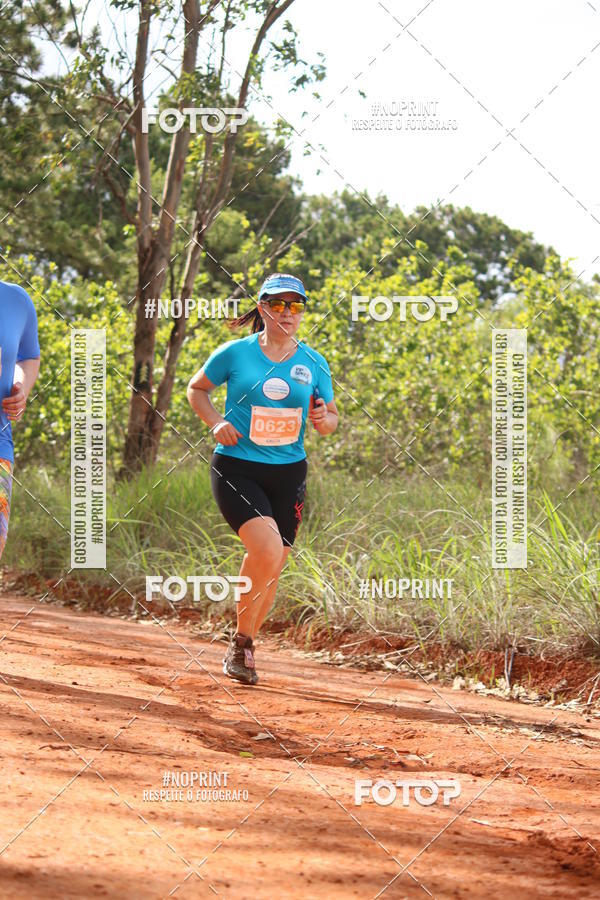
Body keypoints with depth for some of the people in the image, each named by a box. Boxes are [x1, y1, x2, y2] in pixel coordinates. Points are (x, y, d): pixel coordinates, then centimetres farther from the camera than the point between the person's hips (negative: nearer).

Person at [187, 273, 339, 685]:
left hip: (289, 473, 4)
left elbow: (332, 419, 15)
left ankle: (244, 648, 27)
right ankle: (241, 641, -4)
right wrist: (217, 422, -6)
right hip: (237, 469, -4)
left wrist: (323, 419, -9)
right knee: (267, 550, -22)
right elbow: (197, 389, 11)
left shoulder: (314, 364, 6)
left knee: (273, 565, 7)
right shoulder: (236, 353, -2)